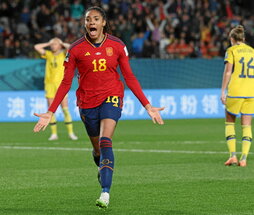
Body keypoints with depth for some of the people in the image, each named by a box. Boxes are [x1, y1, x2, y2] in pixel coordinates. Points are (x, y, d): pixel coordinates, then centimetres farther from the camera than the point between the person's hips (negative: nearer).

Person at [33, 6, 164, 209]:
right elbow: (66, 83, 0)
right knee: (97, 148, 12)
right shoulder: (76, 49, -4)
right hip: (87, 102, 2)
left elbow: (130, 78, 4)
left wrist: (148, 106, 1)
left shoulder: (117, 46, -3)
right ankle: (103, 170, 47)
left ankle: (105, 192, -27)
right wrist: (50, 112, -5)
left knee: (105, 142, -22)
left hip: (111, 97, -2)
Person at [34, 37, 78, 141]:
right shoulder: (48, 54, 10)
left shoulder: (64, 54, 3)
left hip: (61, 83, -3)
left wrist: (62, 44, 0)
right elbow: (37, 47, 6)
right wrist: (48, 43, 8)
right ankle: (54, 133, 6)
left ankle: (71, 132, -2)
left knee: (65, 109, -6)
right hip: (49, 84, 3)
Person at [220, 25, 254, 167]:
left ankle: (233, 155, 0)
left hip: (235, 91, -4)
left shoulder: (232, 51, -1)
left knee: (230, 122, 11)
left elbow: (228, 72, -9)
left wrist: (223, 92, -8)